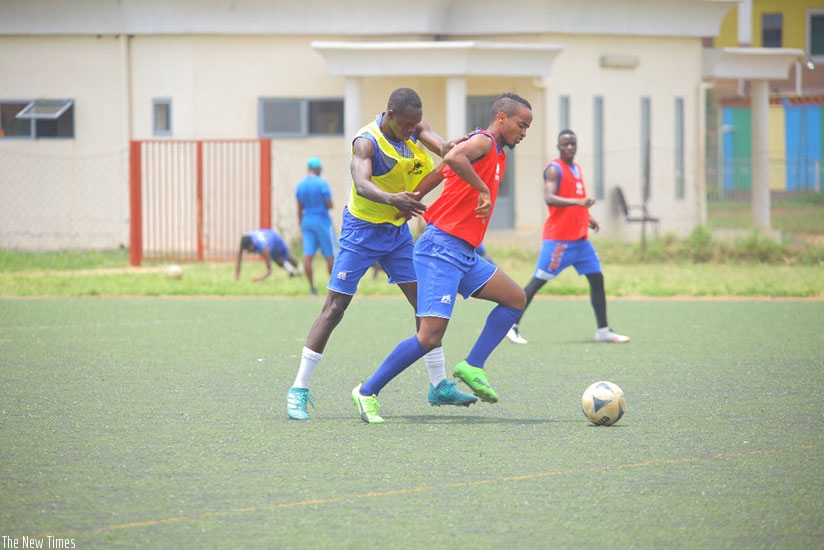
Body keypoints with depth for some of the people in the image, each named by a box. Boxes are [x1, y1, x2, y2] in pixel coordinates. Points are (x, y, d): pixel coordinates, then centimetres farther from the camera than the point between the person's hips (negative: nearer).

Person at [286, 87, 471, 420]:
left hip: (398, 230, 6)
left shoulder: (415, 128, -5)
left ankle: (439, 385, 12)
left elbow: (444, 148, -21)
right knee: (335, 308, -8)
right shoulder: (367, 141, -24)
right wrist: (391, 199, -63)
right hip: (362, 230, -6)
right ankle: (299, 390, -5)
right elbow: (362, 184, -42)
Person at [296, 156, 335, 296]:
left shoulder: (300, 185, 7)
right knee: (329, 255, 4)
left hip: (307, 221, 5)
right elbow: (329, 205, -13)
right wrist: (328, 204, 10)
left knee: (308, 255, -2)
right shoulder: (322, 183, -11)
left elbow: (300, 209, 11)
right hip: (322, 221, -5)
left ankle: (312, 288, -6)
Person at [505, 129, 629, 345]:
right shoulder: (554, 169, -10)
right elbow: (549, 198, -25)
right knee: (538, 281, -7)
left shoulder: (576, 169, 16)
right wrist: (577, 202, -37)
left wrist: (587, 217, 18)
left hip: (580, 238, 8)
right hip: (558, 238, -8)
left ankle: (603, 330, 8)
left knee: (597, 279, 5)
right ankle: (512, 325, -1)